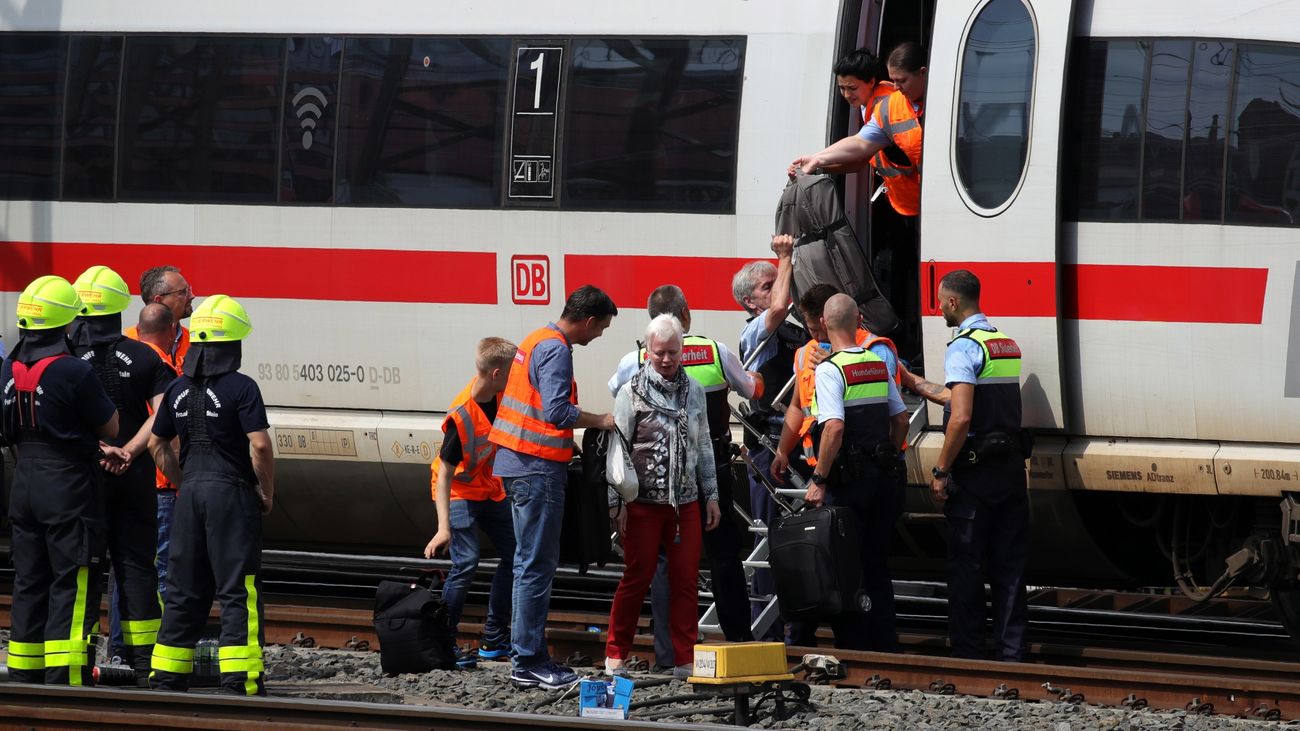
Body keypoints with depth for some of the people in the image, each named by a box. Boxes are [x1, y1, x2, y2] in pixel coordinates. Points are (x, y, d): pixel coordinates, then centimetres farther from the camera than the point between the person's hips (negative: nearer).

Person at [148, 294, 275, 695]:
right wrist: (267, 492, -5)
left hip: (190, 493, 6)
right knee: (237, 591, -3)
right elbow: (259, 445, -19)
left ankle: (166, 678, 14)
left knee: (183, 591, 12)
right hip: (232, 494, -6)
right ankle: (239, 681, -7)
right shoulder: (241, 388, -12)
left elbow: (157, 444, 14)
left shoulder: (179, 389, 7)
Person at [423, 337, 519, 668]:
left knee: (514, 555, 9)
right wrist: (444, 527, -38)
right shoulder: (461, 416, -31)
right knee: (466, 563, -20)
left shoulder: (501, 397, -9)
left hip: (491, 489, 8)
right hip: (460, 493, -8)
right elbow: (444, 473, -31)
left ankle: (495, 639, 20)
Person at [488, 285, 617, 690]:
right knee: (537, 565, -8)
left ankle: (529, 657, 17)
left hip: (518, 463, 11)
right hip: (538, 468, -11)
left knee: (532, 563, 14)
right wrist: (602, 421, -13)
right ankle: (528, 663, -8)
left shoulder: (538, 341, 17)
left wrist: (569, 444, 20)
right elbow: (557, 410, -24)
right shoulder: (555, 349, -14)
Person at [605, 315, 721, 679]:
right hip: (644, 502, -4)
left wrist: (711, 495, 16)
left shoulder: (693, 391, 11)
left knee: (686, 580, 2)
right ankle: (615, 655, 10)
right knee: (637, 577, 0)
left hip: (686, 502, 4)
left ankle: (685, 660, 6)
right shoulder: (632, 392, -4)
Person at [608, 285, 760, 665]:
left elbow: (613, 392, 15)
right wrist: (755, 378, 40)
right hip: (712, 469, 1)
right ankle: (739, 640, 18)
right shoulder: (716, 352, -4)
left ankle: (670, 651, 1)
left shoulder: (636, 362, -7)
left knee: (664, 561, 5)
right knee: (724, 555, 13)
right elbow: (751, 389, 15)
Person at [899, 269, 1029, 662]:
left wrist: (941, 472, -14)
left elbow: (961, 416, -21)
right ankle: (1013, 653, 10)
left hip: (975, 471, -7)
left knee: (965, 564, 0)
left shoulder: (963, 347, -12)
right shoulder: (1007, 344, 15)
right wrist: (914, 383, 36)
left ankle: (968, 654, 1)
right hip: (1012, 467, 7)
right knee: (1009, 565, 10)